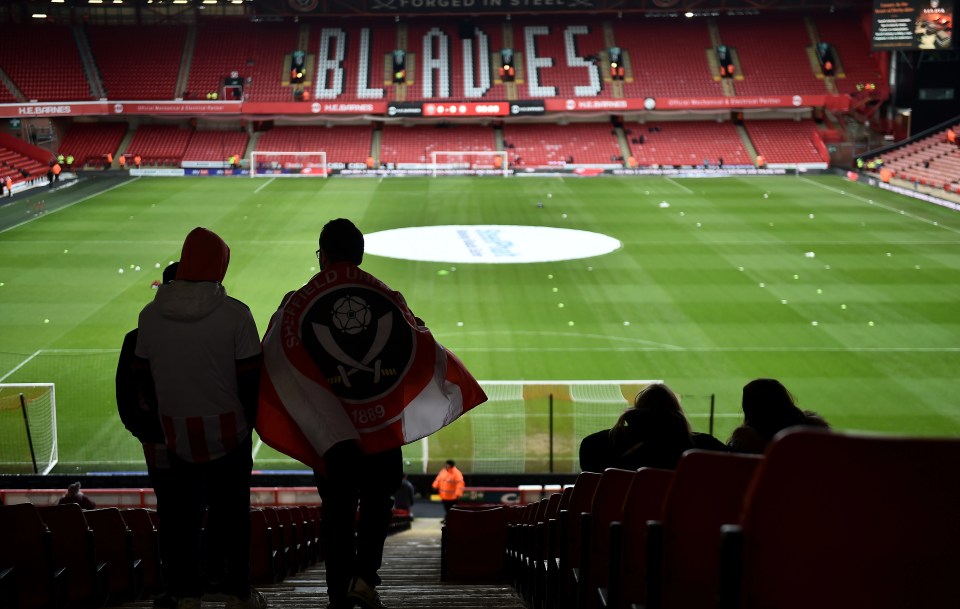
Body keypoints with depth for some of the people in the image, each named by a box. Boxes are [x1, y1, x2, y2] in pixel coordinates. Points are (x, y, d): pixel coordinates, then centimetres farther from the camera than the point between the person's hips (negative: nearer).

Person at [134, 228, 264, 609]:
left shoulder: (150, 315, -4)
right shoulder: (234, 314, -14)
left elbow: (143, 377, 5)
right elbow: (251, 377, -11)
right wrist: (250, 418, 7)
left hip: (176, 434, 2)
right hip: (228, 431, -2)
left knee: (180, 516, 12)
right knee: (231, 515, 11)